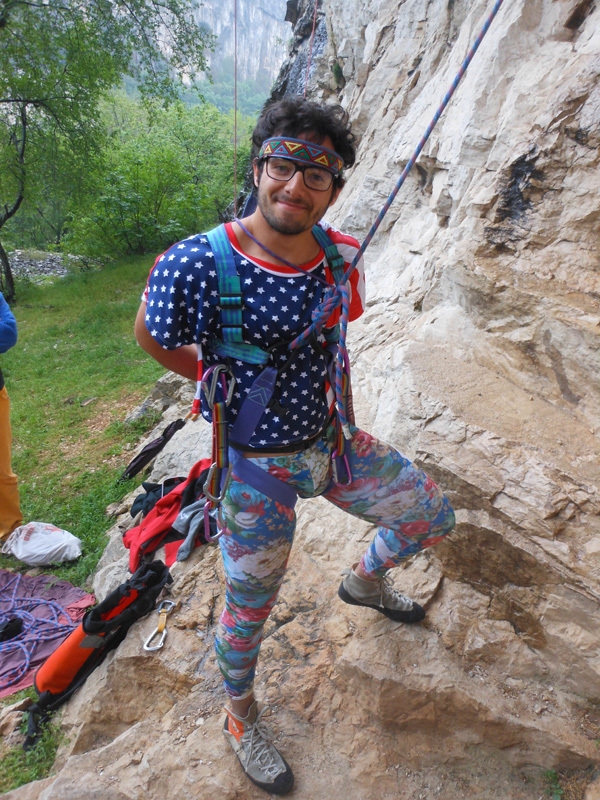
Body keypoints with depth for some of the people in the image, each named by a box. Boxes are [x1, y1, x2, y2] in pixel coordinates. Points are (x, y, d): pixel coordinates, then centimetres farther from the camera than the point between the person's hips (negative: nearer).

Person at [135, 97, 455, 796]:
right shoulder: (195, 266, -24)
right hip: (257, 465, -5)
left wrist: (316, 397, 11)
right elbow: (149, 336, -5)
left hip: (332, 440, 5)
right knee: (249, 609, 14)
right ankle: (240, 715, 48)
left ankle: (364, 580, 48)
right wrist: (225, 384, 1)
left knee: (434, 517, 16)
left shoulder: (341, 257, -7)